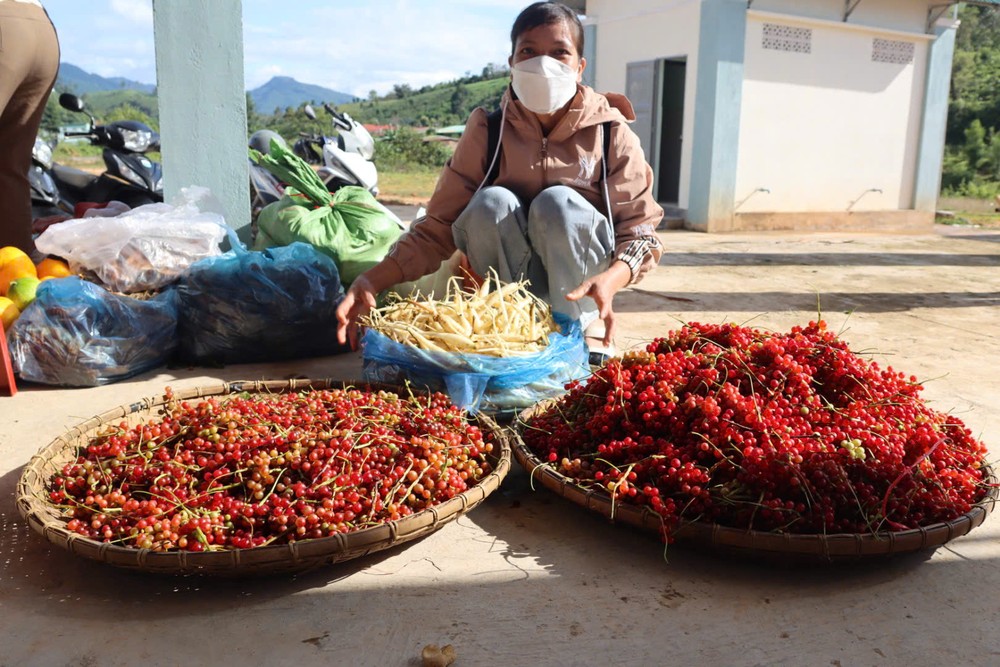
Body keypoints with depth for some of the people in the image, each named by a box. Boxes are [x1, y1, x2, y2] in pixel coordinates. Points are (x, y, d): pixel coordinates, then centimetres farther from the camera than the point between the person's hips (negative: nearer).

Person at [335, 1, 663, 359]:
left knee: (558, 203, -27)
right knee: (492, 202, -26)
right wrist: (375, 279, -28)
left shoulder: (612, 133, -9)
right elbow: (439, 226, -11)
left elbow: (641, 229, -11)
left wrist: (611, 280, -34)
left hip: (579, 284, 0)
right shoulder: (486, 130, -8)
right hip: (508, 289, 1)